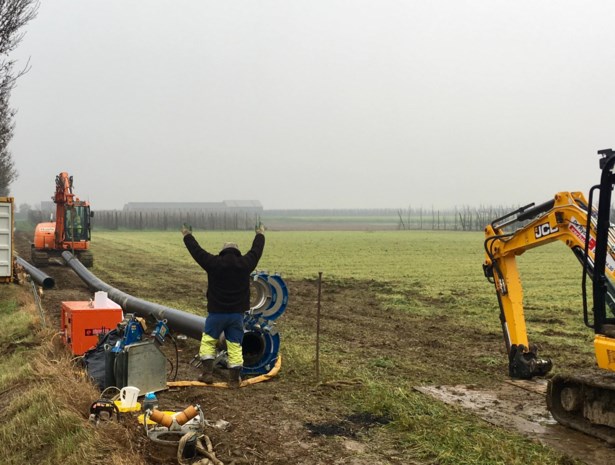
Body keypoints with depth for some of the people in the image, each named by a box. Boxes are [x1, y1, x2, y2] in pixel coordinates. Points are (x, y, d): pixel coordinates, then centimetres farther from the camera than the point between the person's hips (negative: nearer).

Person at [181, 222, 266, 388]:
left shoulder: (214, 263, -8)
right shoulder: (244, 264, -4)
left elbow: (197, 251, 3)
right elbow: (256, 250, 13)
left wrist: (187, 236, 20)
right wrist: (260, 235, 32)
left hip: (216, 312, -1)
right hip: (237, 313, 2)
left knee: (208, 341, 14)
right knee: (235, 345, 6)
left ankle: (207, 373, 9)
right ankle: (235, 378, 9)